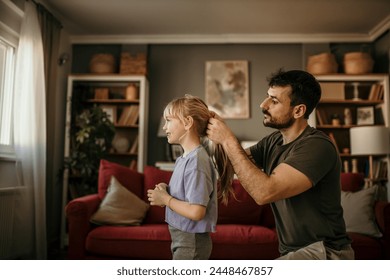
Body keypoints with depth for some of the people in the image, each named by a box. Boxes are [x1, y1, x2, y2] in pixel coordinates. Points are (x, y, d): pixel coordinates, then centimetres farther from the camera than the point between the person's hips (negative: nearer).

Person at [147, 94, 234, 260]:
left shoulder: (196, 161, -23)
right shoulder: (184, 158, 5)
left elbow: (196, 212, -28)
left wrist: (165, 199, -16)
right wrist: (166, 191, -4)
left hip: (191, 242, -8)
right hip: (182, 238, 8)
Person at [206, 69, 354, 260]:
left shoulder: (316, 146, -23)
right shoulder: (274, 141, 3)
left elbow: (264, 192, -32)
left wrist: (228, 140, -25)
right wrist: (217, 134, -10)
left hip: (323, 252, -7)